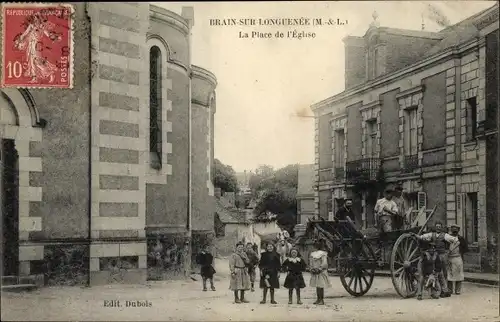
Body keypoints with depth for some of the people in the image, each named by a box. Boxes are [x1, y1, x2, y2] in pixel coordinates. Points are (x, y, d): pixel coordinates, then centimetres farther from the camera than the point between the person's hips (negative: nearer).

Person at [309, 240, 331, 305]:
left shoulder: (323, 254, -5)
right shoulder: (312, 254, 6)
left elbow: (324, 264, -9)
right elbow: (310, 263, 5)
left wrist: (319, 269, -10)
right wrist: (312, 269, -5)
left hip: (321, 272, -4)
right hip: (315, 273, 4)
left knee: (321, 286, 0)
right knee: (317, 286, 7)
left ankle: (322, 300, 2)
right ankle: (318, 299, 11)